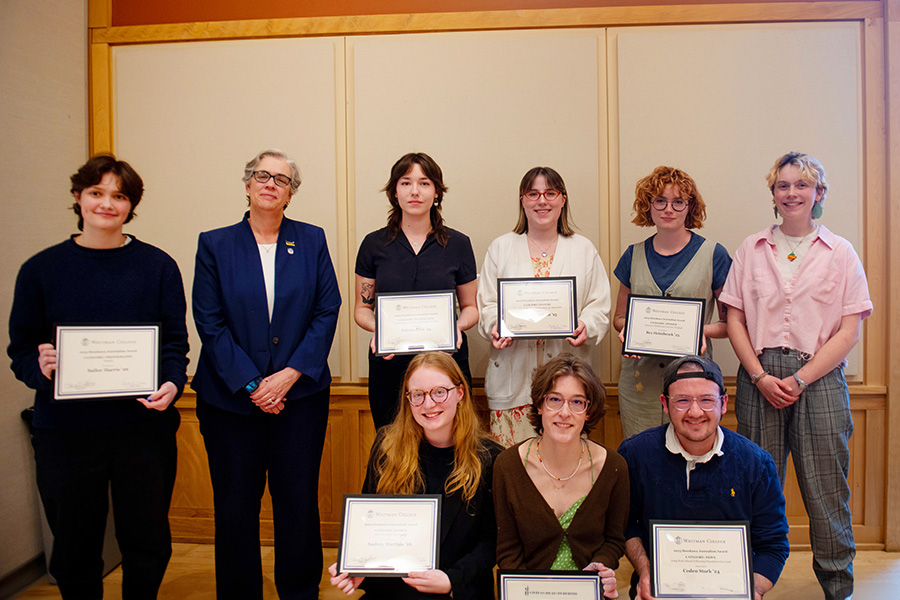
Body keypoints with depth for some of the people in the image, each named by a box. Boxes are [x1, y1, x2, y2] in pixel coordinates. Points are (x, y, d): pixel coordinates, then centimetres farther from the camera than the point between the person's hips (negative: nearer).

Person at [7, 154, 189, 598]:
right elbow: (21, 348, 6)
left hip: (144, 424, 0)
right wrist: (41, 369, -16)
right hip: (64, 430, 1)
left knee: (147, 545, 10)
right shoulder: (40, 270, 5)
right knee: (74, 549, 12)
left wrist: (171, 385, -15)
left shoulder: (157, 266, 4)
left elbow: (175, 341, 3)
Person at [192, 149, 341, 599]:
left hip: (300, 394, 1)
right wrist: (250, 384, -11)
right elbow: (210, 324, -3)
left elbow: (326, 313, 0)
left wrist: (291, 373, -10)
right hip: (230, 397, 0)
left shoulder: (312, 241, 5)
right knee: (235, 506, 9)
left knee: (299, 502, 7)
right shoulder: (214, 245, 2)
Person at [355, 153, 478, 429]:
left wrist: (458, 326, -11)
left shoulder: (458, 244, 4)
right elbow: (362, 308, 9)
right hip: (389, 365, 1)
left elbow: (470, 307, 10)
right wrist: (378, 329, -12)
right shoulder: (374, 245, 4)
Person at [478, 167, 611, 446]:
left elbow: (599, 306, 8)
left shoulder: (584, 249, 12)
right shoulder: (501, 248, 11)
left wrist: (585, 327, -13)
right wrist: (496, 327, -13)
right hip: (514, 378, 0)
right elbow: (487, 304, 8)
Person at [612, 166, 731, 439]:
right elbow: (619, 316, 18)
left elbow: (732, 322, 5)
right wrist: (626, 329, -4)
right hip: (640, 376, 2)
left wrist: (703, 330, -14)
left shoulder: (713, 255, 1)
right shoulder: (634, 255, 9)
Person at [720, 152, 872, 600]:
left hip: (819, 377, -1)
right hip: (759, 378, 1)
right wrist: (760, 376, -6)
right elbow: (735, 319, 6)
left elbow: (849, 330, 0)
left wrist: (800, 379, -9)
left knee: (825, 487, 2)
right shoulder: (752, 249, 9)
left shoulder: (839, 252, 5)